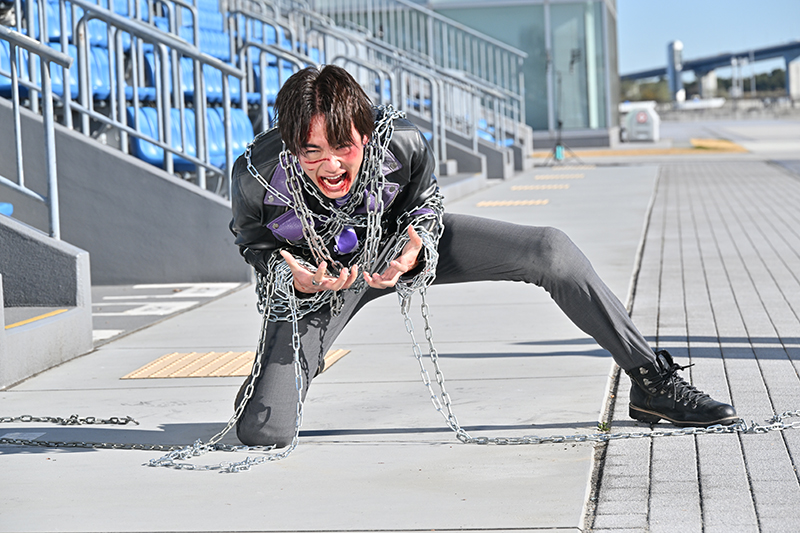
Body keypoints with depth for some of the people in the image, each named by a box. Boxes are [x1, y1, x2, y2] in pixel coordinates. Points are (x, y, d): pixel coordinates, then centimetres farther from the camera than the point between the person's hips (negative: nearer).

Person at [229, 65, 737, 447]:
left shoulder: (403, 142, -31)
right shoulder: (256, 175, -34)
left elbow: (426, 206, -6)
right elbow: (254, 244, -9)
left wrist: (414, 255, -29)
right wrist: (292, 279, -31)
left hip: (402, 243, 2)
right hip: (317, 274, -1)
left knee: (551, 250, -17)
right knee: (263, 432, -17)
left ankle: (651, 380, -2)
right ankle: (269, 377, 24)